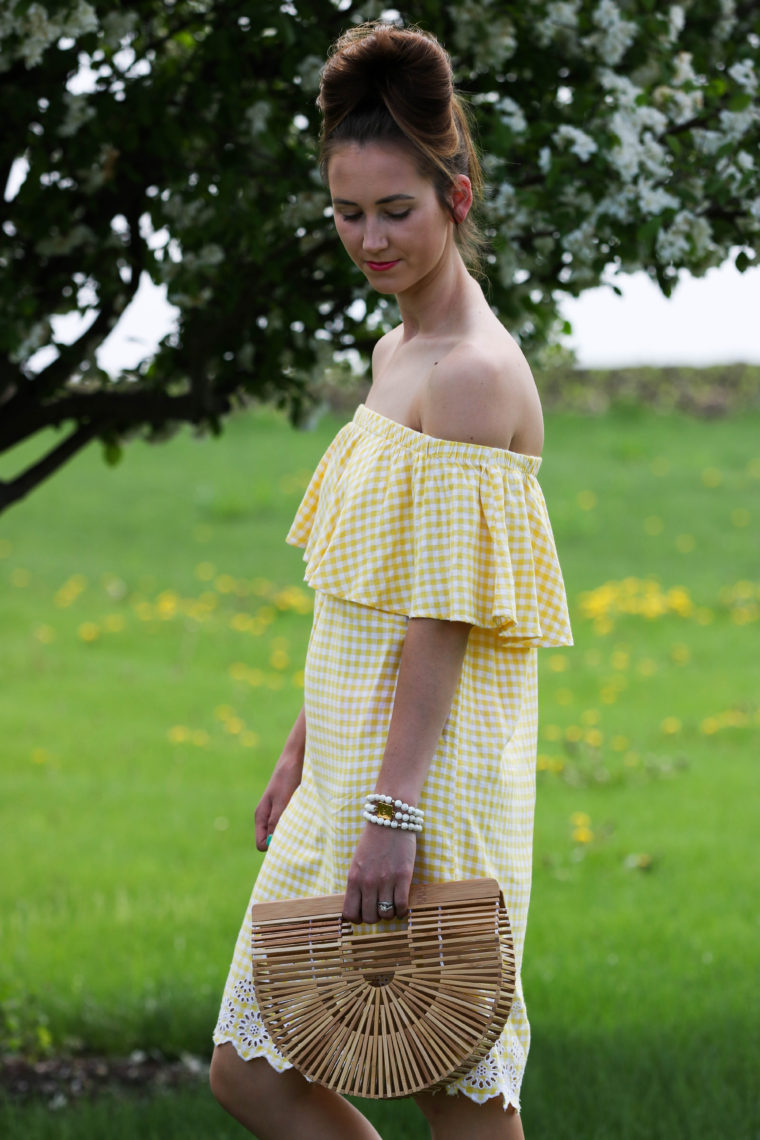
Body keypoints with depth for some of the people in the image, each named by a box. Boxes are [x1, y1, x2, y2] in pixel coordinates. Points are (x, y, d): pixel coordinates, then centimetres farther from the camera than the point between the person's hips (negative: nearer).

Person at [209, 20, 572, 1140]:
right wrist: (301, 753, 21)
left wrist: (394, 809, -21)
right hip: (352, 759, 10)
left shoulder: (473, 374, -15)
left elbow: (446, 617, -19)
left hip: (434, 776, -10)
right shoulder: (397, 352, 14)